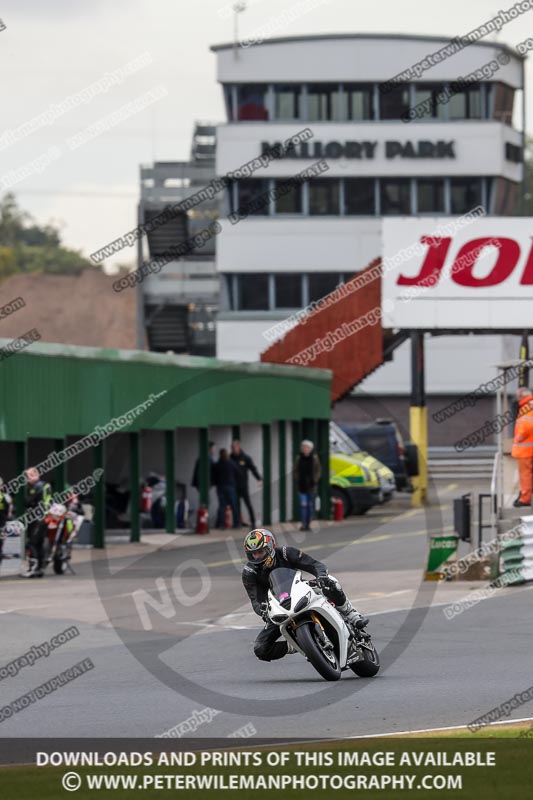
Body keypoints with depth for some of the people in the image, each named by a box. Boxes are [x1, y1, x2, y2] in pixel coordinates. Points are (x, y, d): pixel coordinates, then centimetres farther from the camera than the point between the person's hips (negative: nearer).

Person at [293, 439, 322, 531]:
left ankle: (308, 524, 16)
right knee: (303, 504, -10)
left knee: (310, 505, 8)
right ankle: (303, 524, -14)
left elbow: (318, 471, 4)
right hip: (302, 486, -1)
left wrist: (315, 481, -7)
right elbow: (295, 471, 8)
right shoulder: (299, 459, 2)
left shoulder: (314, 458, 0)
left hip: (311, 486, 1)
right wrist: (297, 481, -3)